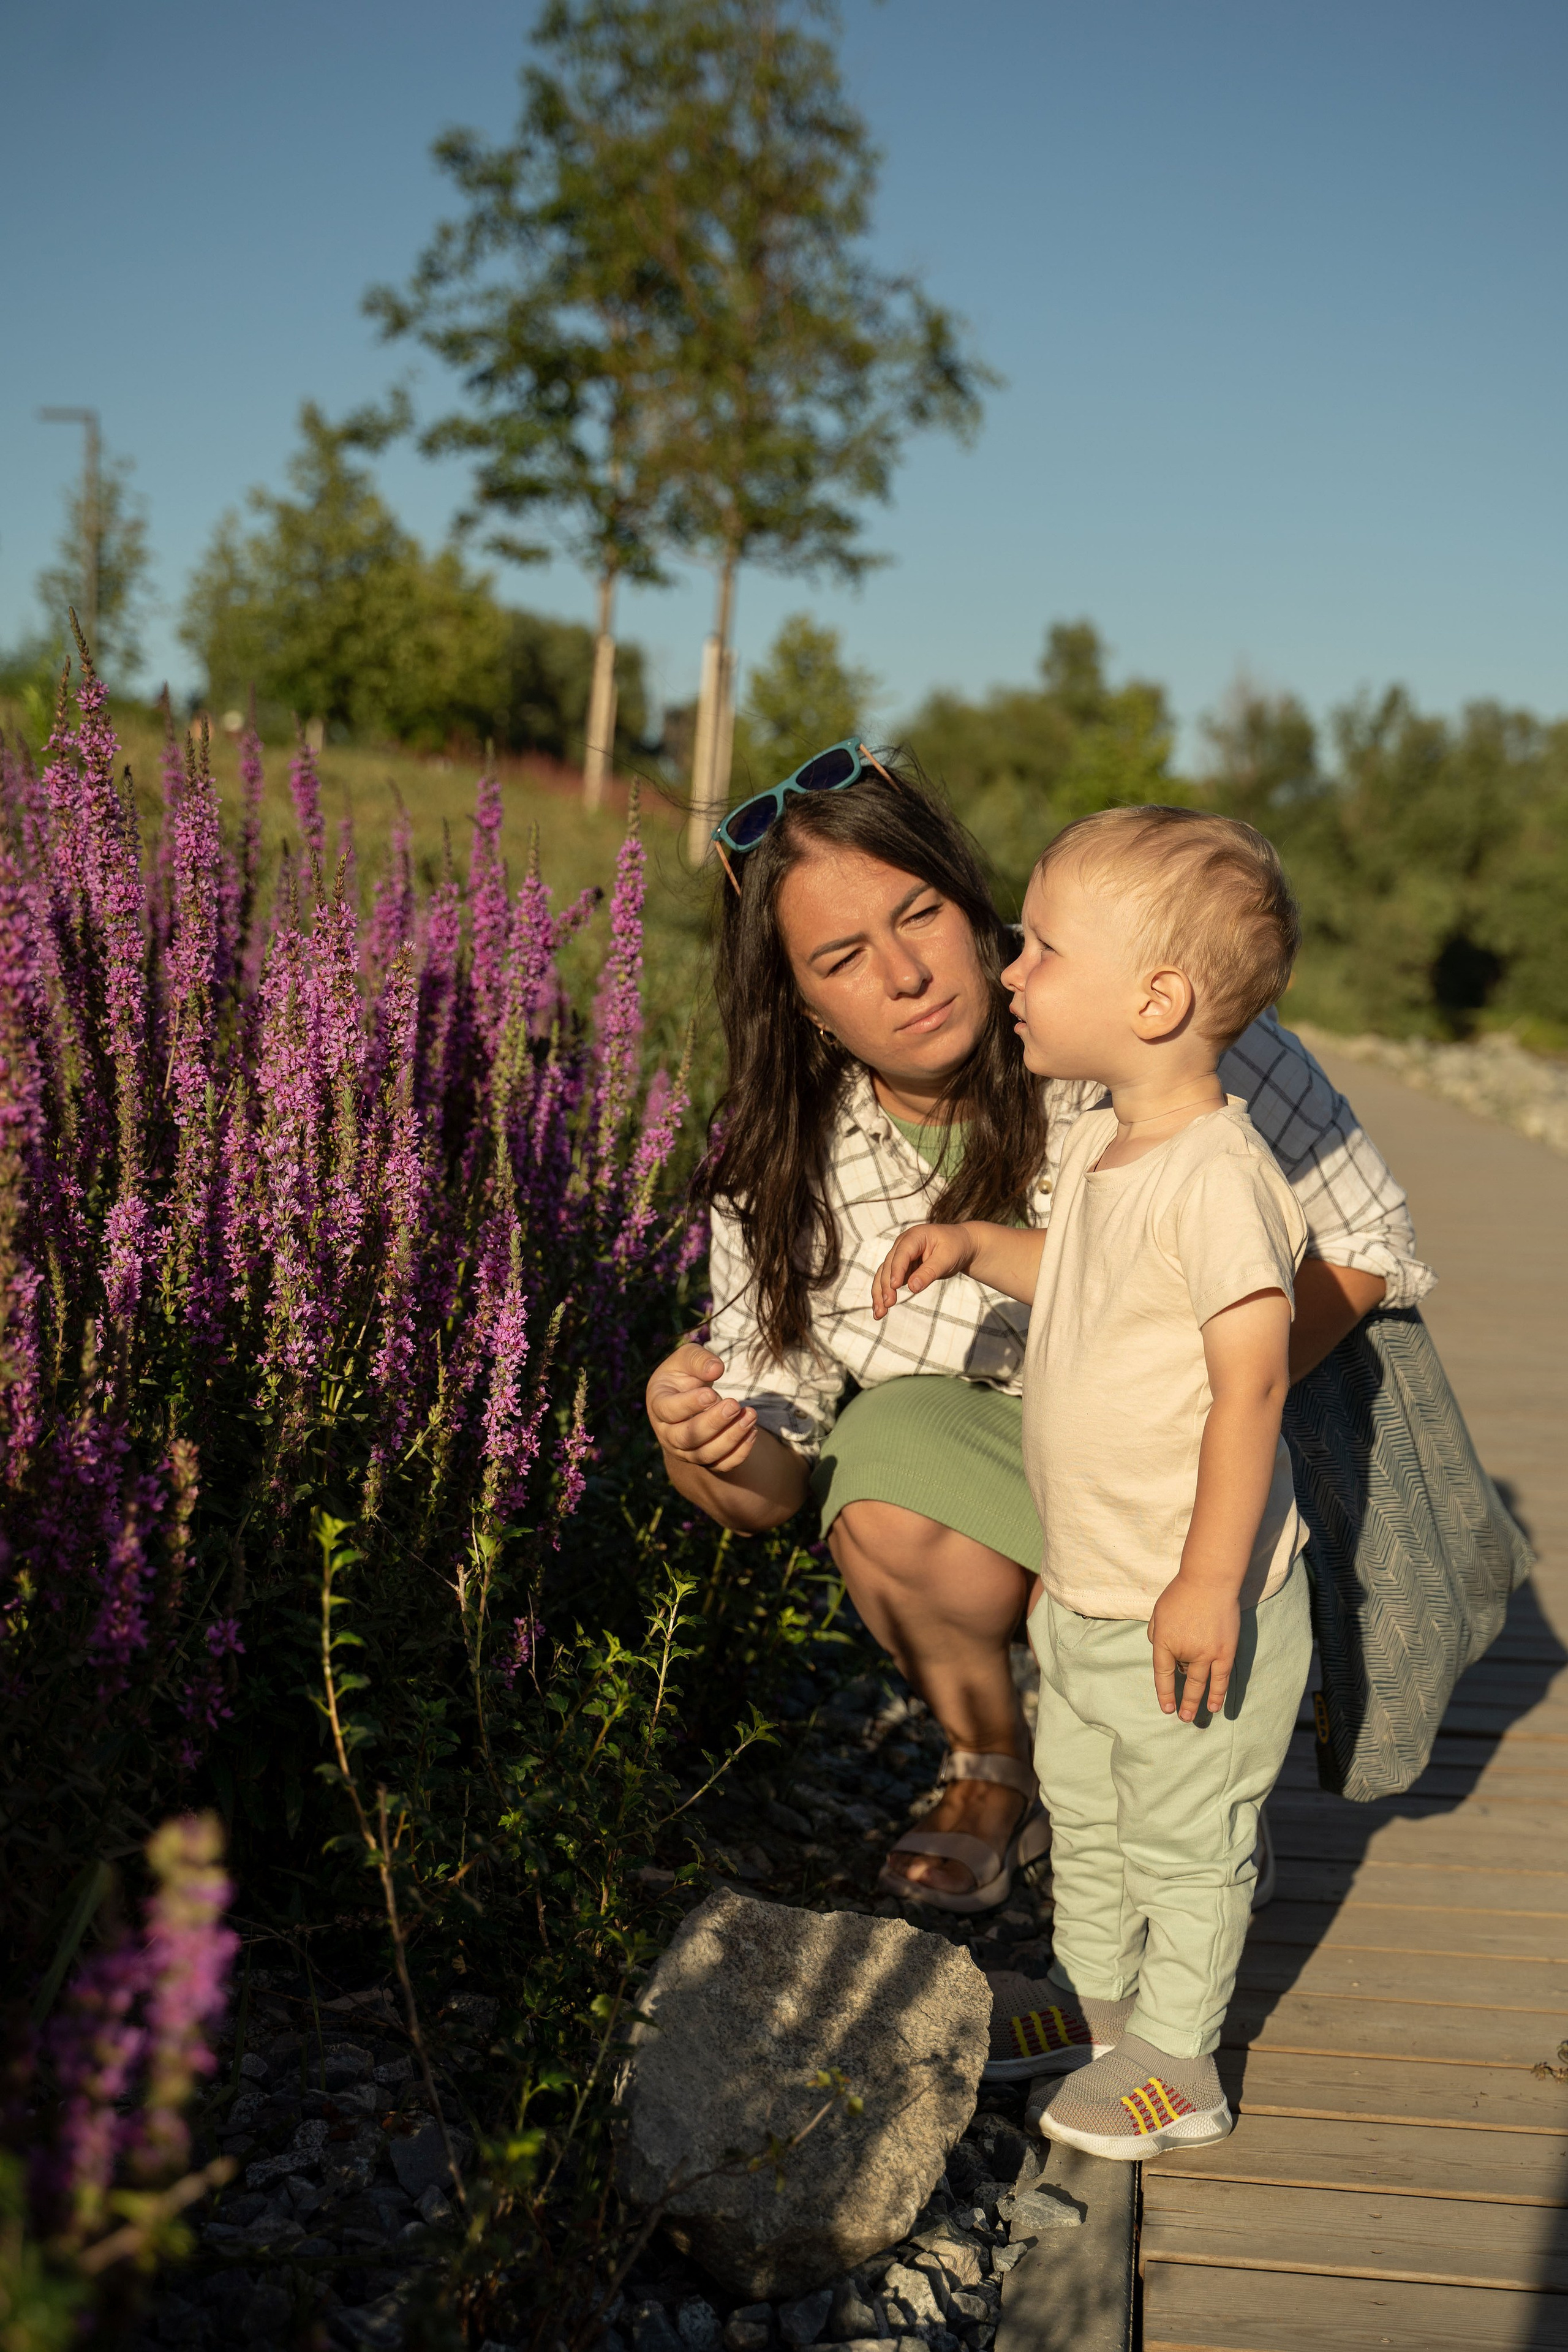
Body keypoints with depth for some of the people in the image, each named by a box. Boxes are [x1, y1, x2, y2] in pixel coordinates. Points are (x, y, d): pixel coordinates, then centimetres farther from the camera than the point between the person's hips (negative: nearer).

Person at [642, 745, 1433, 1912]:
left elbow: (1361, 1239, -17)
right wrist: (706, 1445, -37)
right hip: (981, 1428, 2)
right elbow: (769, 1484, -12)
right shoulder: (778, 1159, -16)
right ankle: (993, 1764, 3)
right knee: (889, 1508, -29)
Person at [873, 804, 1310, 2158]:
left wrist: (1208, 1580, -27)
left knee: (1186, 1842, 10)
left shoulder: (1216, 1174, -26)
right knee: (1084, 1811, 25)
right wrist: (974, 1246, 6)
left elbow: (1253, 1375, -27)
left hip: (1194, 1603, -9)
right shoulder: (1105, 1143, 3)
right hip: (1084, 1591, 9)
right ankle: (1094, 1996, 45)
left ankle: (1176, 2064, 28)